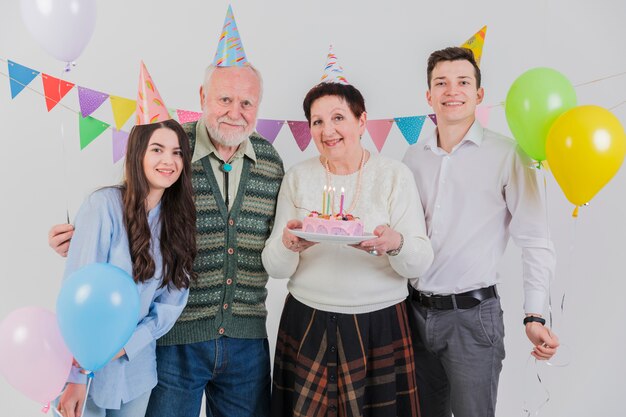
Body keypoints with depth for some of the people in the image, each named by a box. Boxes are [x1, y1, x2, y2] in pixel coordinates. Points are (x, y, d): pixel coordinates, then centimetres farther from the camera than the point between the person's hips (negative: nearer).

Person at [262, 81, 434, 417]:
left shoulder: (395, 175, -3)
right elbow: (275, 268, 0)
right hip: (307, 324, 2)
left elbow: (421, 261, -7)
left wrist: (395, 244, -29)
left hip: (380, 324, -1)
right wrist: (288, 244, -22)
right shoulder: (297, 178, 2)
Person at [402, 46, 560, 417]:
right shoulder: (414, 157, 6)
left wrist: (535, 316, -14)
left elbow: (535, 241, -8)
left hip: (473, 314, -4)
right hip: (417, 311, 5)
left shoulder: (507, 155, -8)